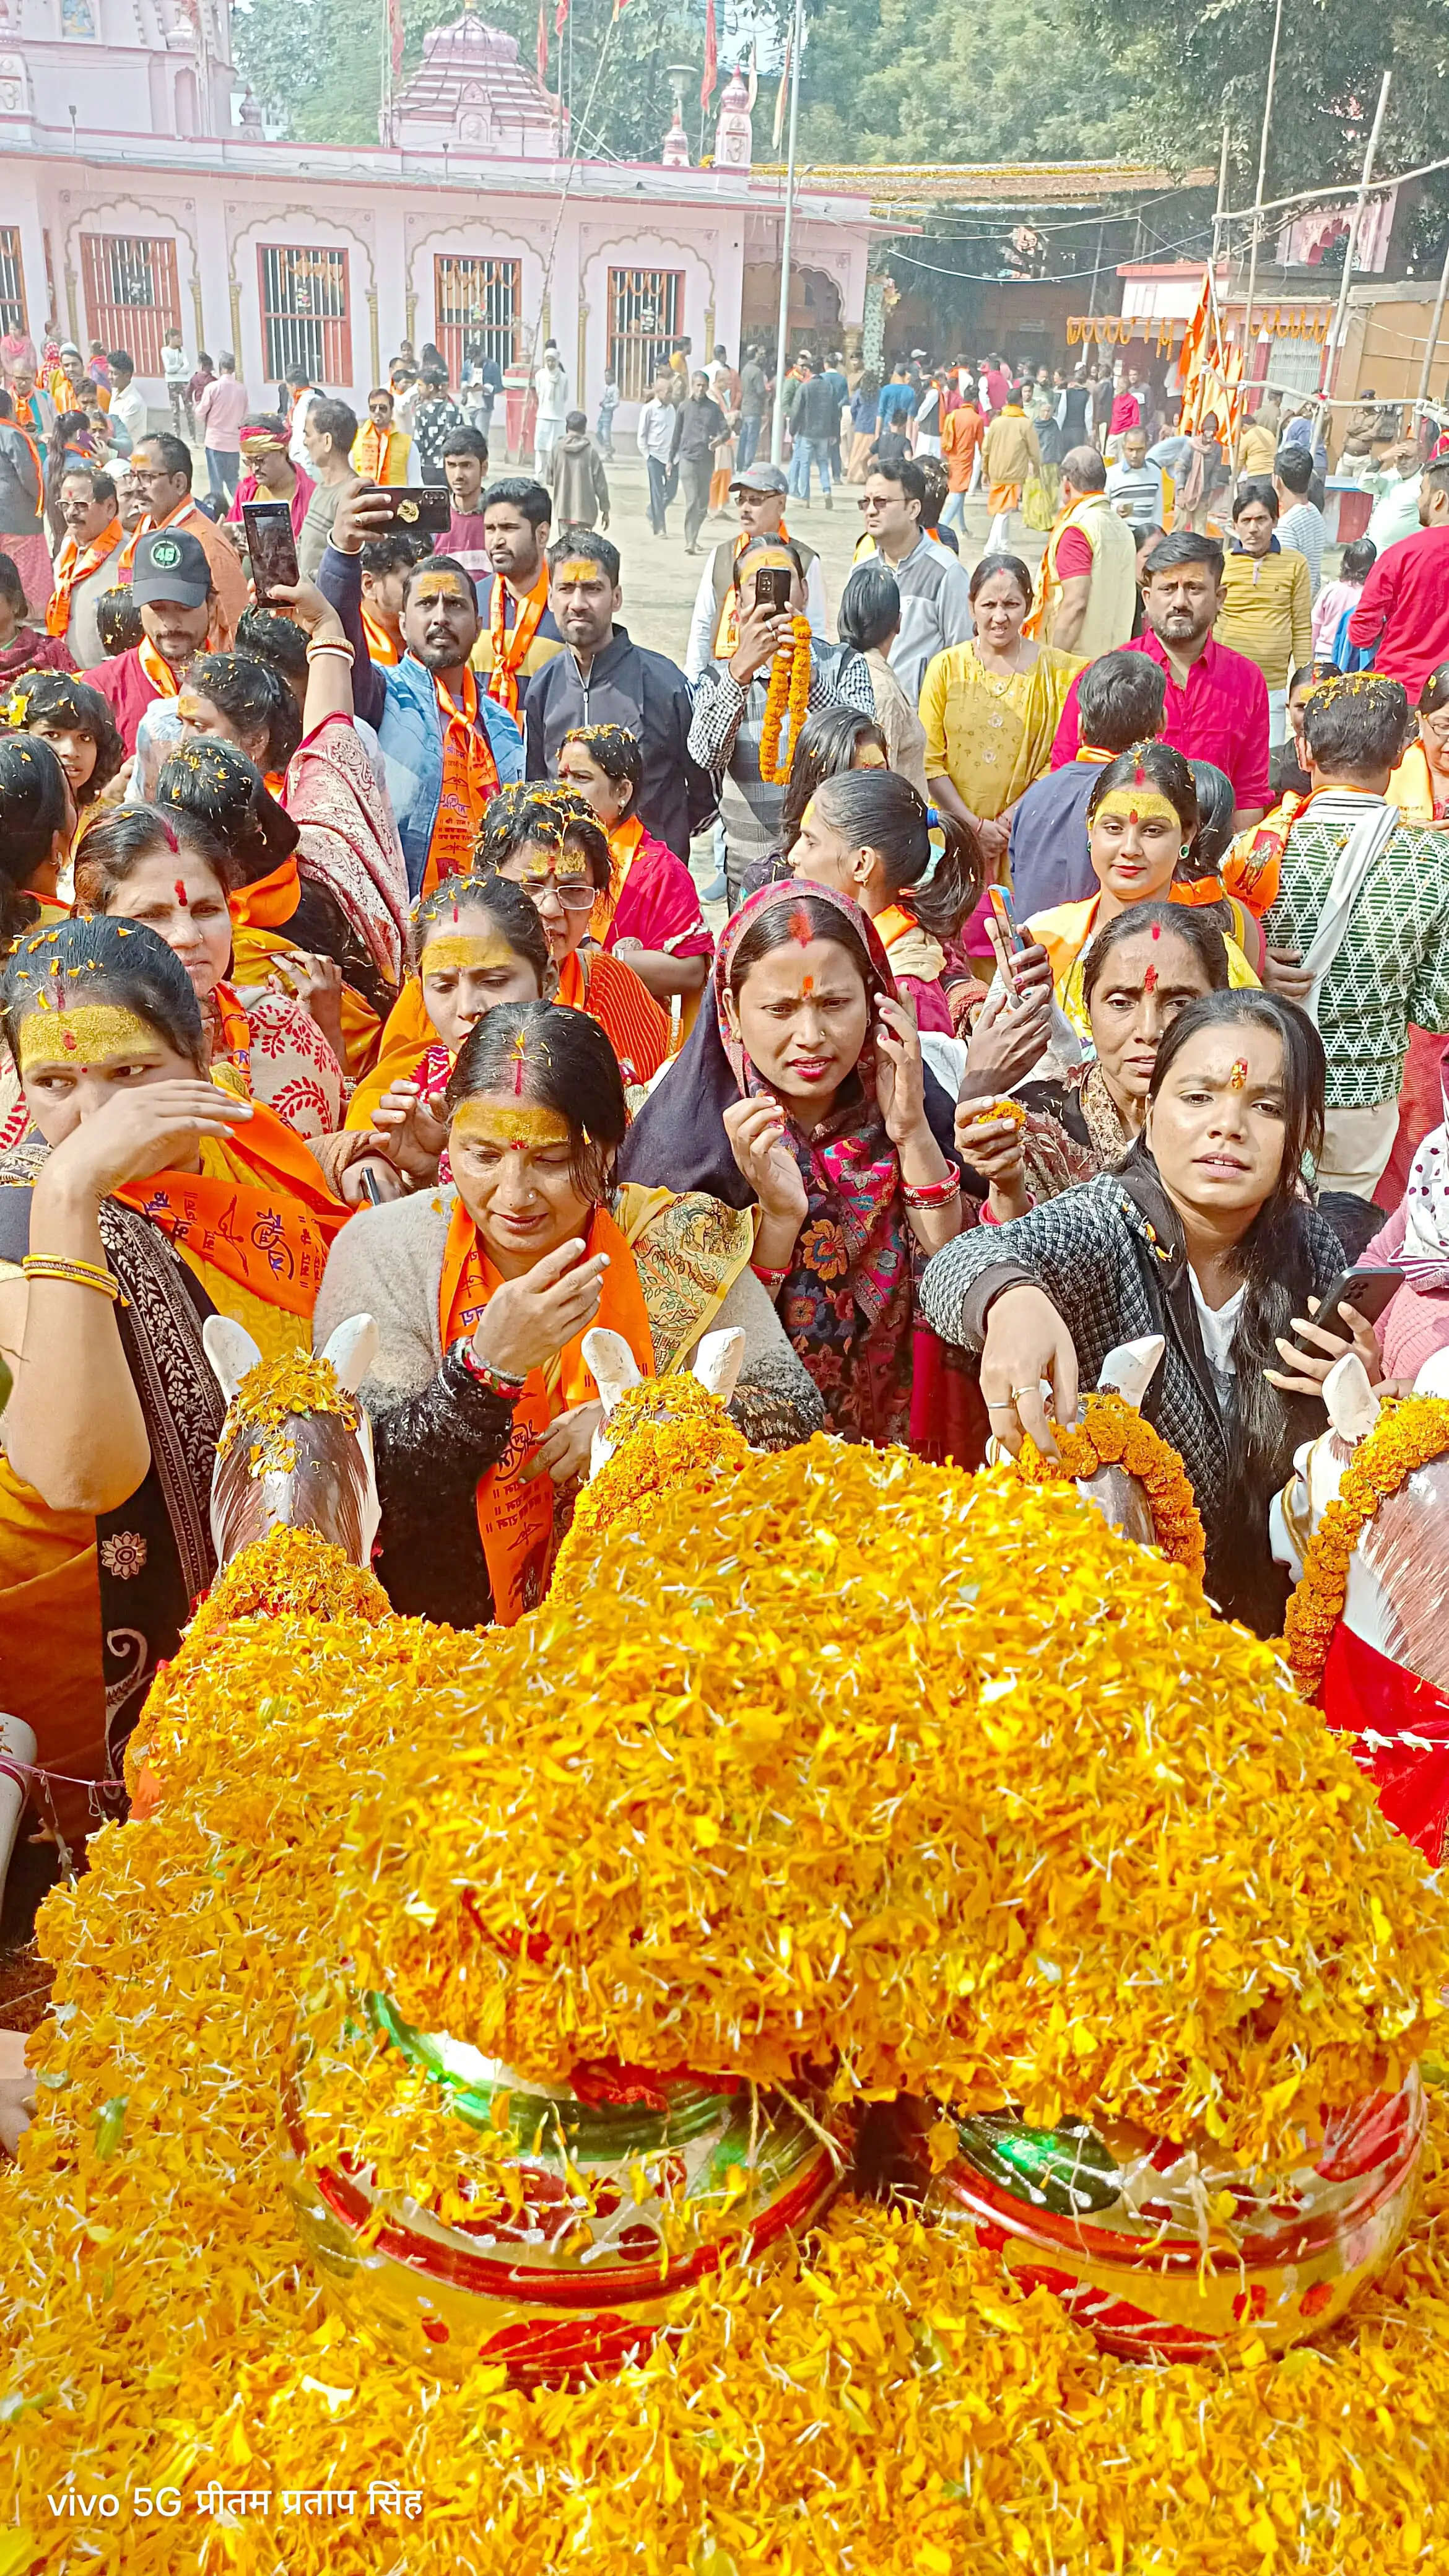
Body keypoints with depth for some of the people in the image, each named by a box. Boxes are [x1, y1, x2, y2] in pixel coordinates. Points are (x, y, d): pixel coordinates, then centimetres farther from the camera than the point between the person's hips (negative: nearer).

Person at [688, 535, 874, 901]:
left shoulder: (844, 664, 2)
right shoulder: (721, 677, 4)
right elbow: (707, 754, -17)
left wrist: (805, 672, -30)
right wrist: (742, 670, -31)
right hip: (749, 878, 1)